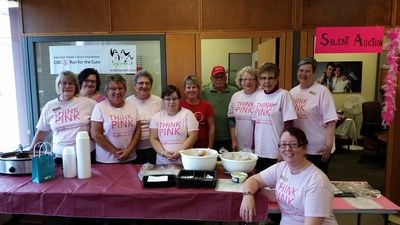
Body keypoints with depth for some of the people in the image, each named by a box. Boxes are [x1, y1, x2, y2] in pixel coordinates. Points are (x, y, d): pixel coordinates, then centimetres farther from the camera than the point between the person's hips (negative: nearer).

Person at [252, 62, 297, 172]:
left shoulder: (283, 95, -11)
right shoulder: (258, 96, 7)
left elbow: (288, 125, -12)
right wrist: (253, 146, 13)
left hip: (276, 153, -5)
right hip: (259, 151, 6)